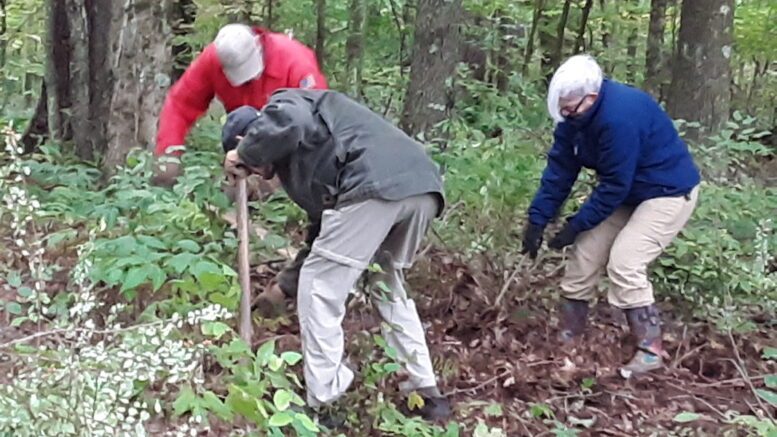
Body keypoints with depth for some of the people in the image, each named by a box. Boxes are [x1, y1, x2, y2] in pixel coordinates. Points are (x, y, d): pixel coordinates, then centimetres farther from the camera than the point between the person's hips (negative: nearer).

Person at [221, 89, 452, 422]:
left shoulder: (282, 104, 14)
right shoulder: (302, 153, 39)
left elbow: (289, 124, -13)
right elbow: (323, 214, 39)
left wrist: (244, 154, 5)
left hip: (378, 184, -10)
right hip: (422, 186, 10)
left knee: (319, 289, 3)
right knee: (388, 287, 28)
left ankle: (321, 405, 7)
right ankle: (427, 392, 26)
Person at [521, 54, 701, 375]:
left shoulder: (621, 116, -35)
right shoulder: (575, 115, -9)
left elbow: (614, 185, -28)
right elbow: (560, 168, -4)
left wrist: (576, 225, -20)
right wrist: (537, 219, -8)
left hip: (669, 193, -8)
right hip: (628, 192, 9)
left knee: (624, 263, -20)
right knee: (584, 255, 3)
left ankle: (650, 352, -9)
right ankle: (567, 340, 15)